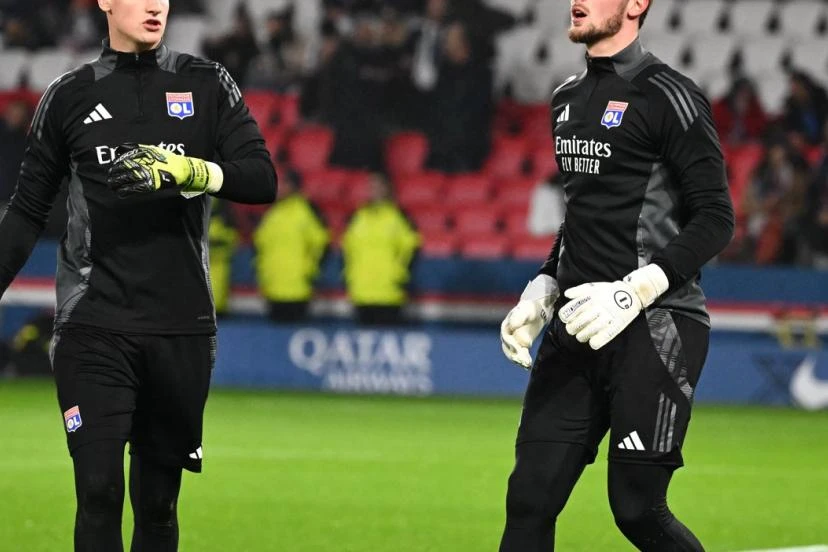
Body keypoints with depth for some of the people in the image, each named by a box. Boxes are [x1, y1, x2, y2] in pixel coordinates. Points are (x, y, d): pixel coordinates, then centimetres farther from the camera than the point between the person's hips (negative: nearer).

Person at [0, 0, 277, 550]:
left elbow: (262, 179, -2)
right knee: (99, 490, -12)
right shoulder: (69, 96, 9)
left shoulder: (208, 84, 8)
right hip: (94, 326, -1)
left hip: (182, 328, 1)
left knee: (158, 501, 3)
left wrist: (186, 170, -19)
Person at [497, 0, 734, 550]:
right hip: (578, 322, 7)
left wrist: (634, 292, -21)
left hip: (655, 327, -7)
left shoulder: (668, 97, -8)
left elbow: (715, 219, -12)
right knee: (530, 499, -1)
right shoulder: (568, 98, 17)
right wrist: (542, 293, 14)